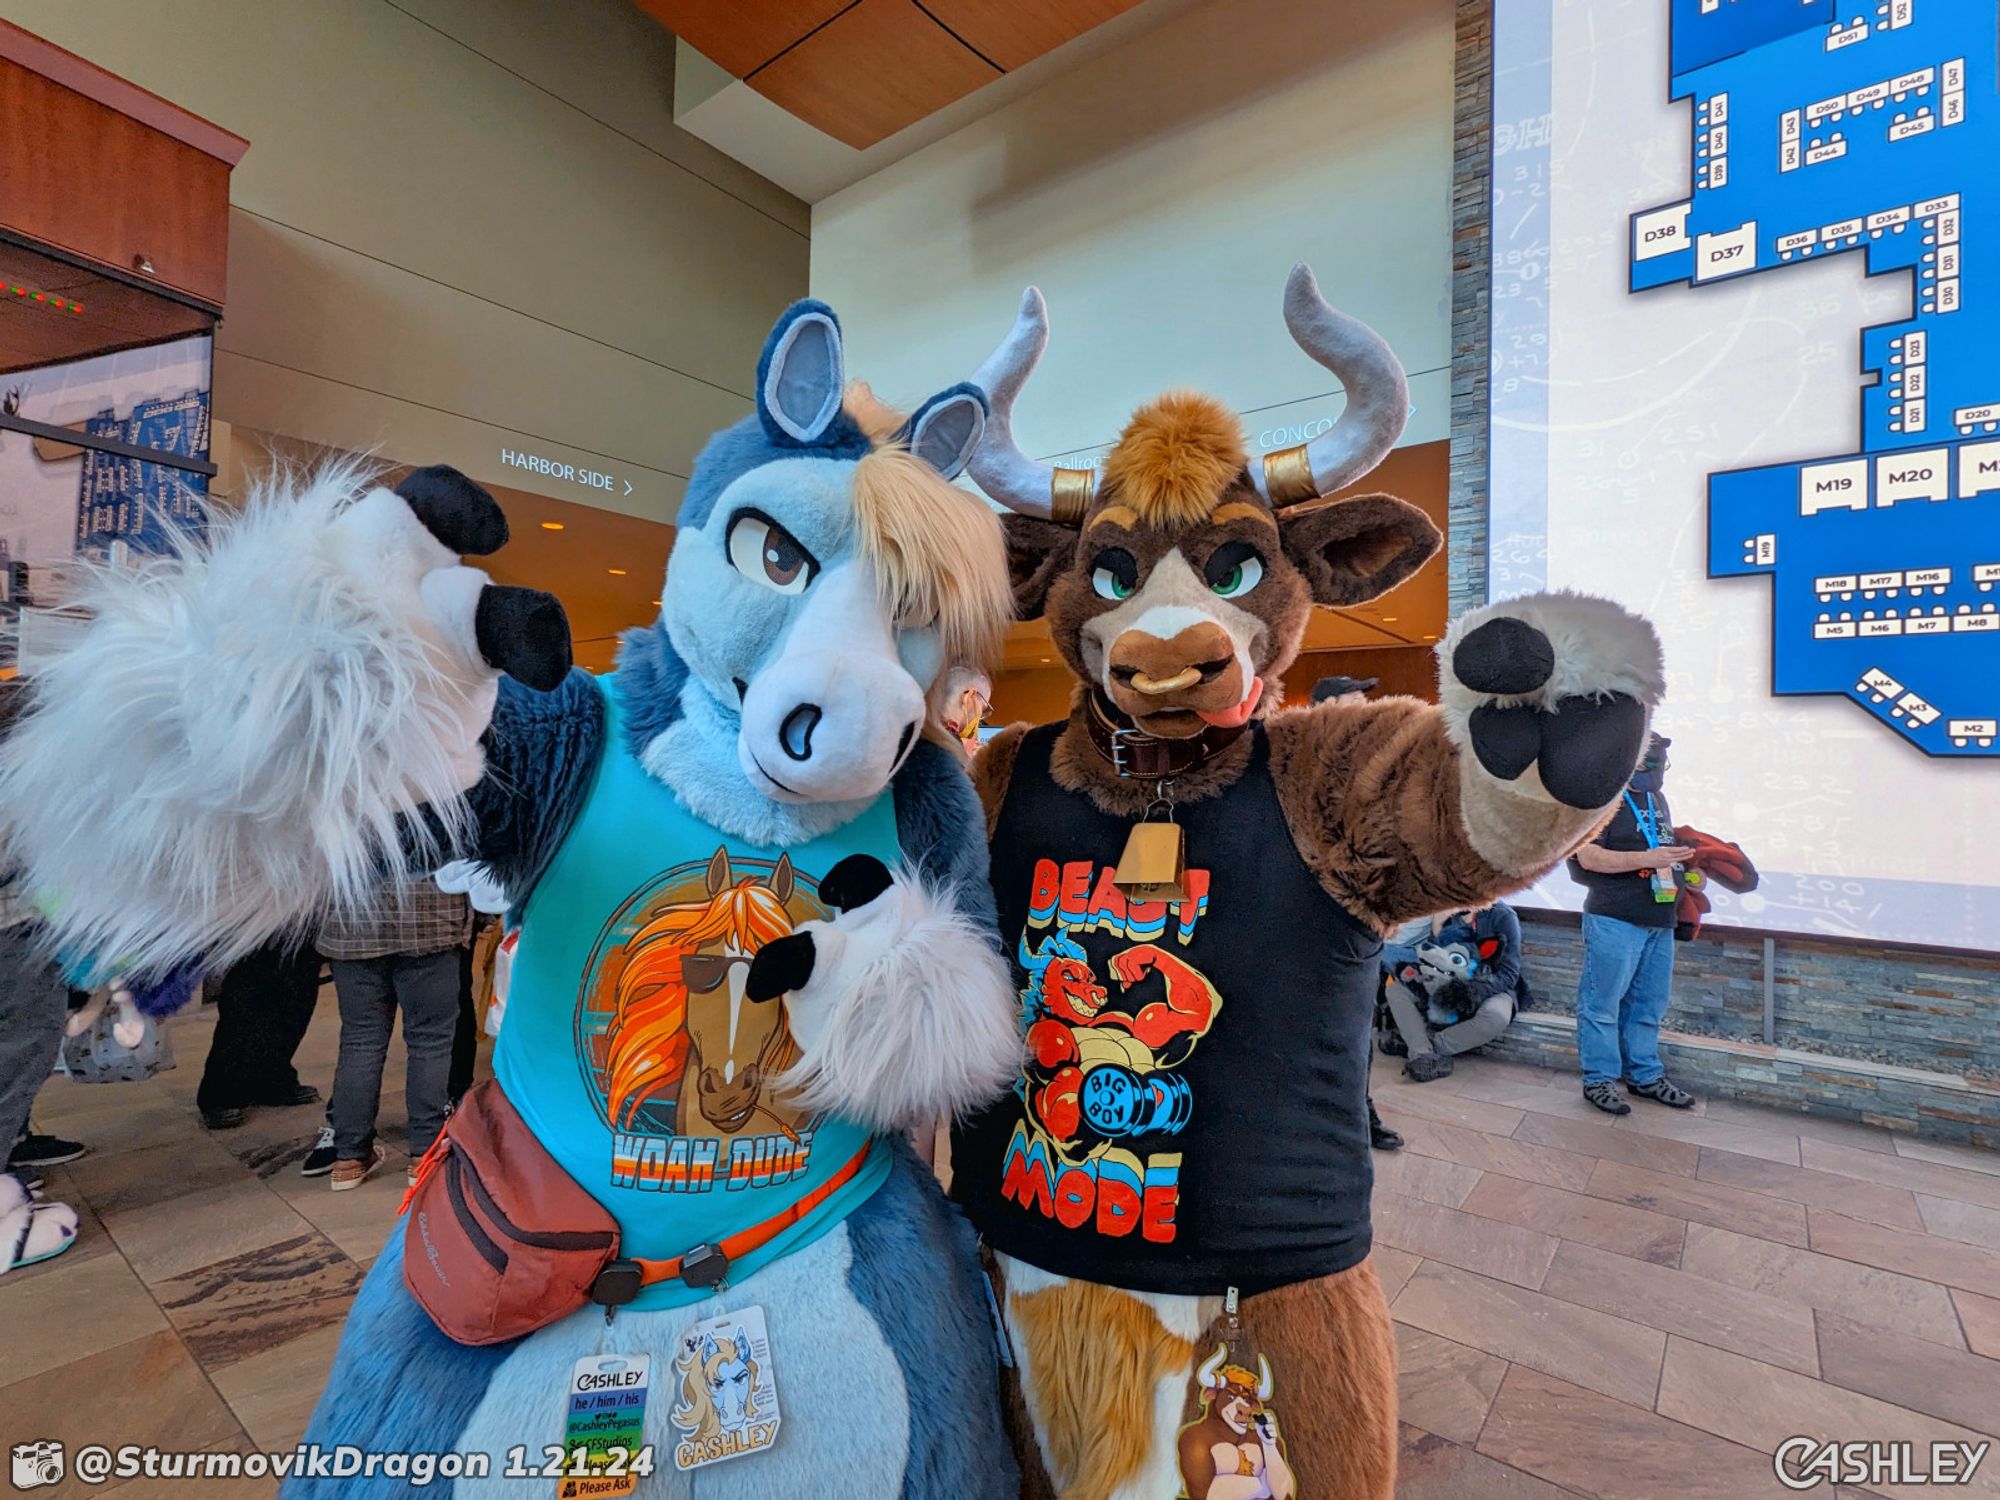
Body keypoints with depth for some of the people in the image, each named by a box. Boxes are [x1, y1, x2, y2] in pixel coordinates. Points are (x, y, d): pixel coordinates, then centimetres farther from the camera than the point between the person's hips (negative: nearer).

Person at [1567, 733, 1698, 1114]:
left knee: (1649, 1004, 16)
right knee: (1603, 1003, -2)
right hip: (1615, 920, -8)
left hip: (1659, 920, 9)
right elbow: (1588, 857, -17)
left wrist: (1685, 857, 13)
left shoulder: (1658, 799, 17)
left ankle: (1645, 1075, 28)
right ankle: (1599, 1079, 7)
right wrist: (1646, 859, -24)